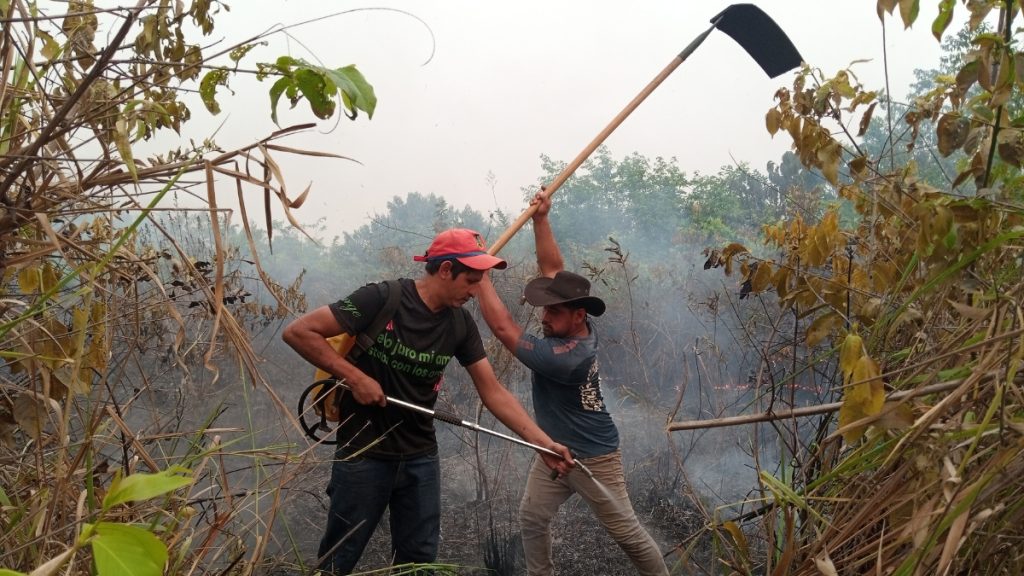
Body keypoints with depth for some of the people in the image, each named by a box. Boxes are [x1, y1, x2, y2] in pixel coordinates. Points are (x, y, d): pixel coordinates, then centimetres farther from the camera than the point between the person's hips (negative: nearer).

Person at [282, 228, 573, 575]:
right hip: (364, 455, -5)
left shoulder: (460, 323, -1)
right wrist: (355, 376, -22)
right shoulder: (382, 299, -18)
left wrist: (543, 442, -6)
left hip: (421, 457, 5)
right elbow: (298, 331, -18)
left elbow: (492, 391, 1)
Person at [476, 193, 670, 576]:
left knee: (626, 533, 3)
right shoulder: (575, 326, -8)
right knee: (531, 518, 7)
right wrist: (540, 220, -15)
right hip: (555, 451, 9)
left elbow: (503, 328, -32)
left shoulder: (564, 357, -33)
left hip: (593, 457, -9)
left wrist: (479, 273, -30)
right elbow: (552, 268, -5)